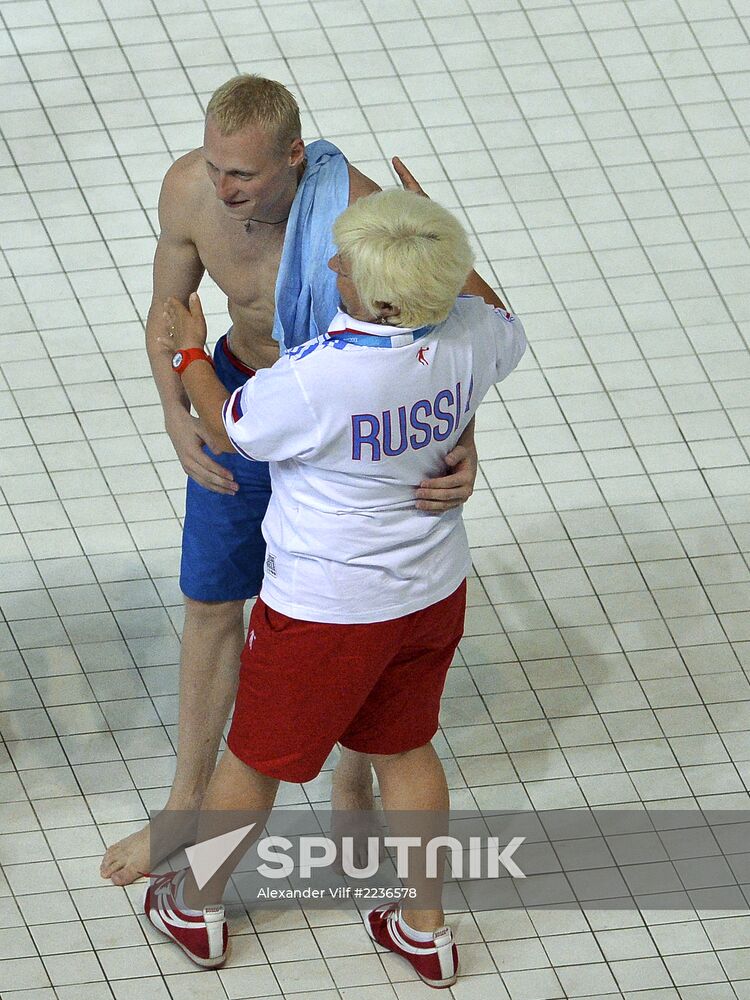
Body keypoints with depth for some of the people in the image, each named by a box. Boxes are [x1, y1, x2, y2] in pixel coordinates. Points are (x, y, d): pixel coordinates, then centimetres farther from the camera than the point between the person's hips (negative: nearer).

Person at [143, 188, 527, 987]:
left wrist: (190, 355, 6)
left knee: (255, 756, 17)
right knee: (403, 747, 25)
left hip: (327, 612, -5)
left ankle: (196, 908, 39)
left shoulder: (315, 381, -33)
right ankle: (425, 929, 37)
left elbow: (229, 430, -12)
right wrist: (428, 239, 15)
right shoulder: (467, 338, -17)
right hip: (433, 591, 6)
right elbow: (503, 327, 10)